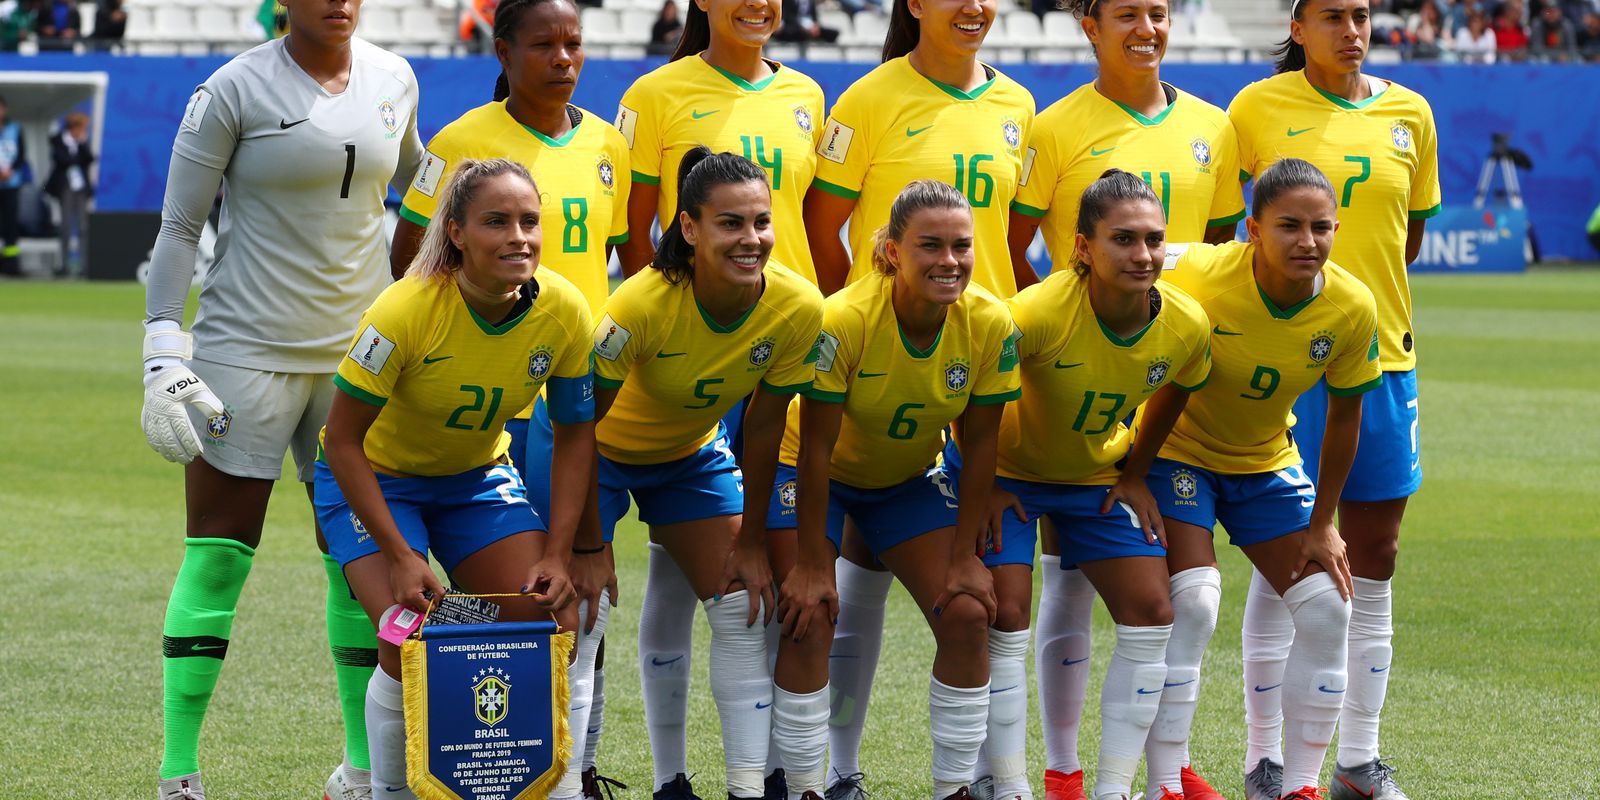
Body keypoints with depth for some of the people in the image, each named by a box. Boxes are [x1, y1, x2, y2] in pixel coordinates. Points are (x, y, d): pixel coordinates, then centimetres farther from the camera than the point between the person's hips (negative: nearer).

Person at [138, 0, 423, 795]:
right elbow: (178, 228, -4)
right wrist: (164, 356, -10)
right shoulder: (234, 91, -7)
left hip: (359, 350, 5)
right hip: (248, 344, -5)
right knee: (217, 557, -5)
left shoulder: (393, 80, 7)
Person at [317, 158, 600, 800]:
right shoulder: (406, 311, -31)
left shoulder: (563, 311, -18)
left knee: (555, 621, -9)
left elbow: (574, 434, -4)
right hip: (374, 478, -4)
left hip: (478, 476, 4)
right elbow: (343, 440, -23)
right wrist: (401, 556, -26)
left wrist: (558, 556, -11)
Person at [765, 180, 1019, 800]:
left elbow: (979, 446, -11)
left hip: (909, 480, 4)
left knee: (967, 615, -9)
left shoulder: (989, 325, -22)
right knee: (809, 620, -18)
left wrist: (964, 556, -10)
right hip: (818, 476, -4)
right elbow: (816, 448, -26)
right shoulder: (843, 320, -33)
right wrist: (812, 566, -24)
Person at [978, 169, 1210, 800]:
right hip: (1009, 470, -4)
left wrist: (1136, 475, 3)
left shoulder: (1186, 325, -20)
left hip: (1100, 475, 4)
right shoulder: (1038, 312, -35)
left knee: (1151, 611, -4)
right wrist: (983, 487, -17)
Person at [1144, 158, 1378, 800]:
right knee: (1192, 603, -21)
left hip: (1267, 463, 4)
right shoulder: (1199, 277, -30)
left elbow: (1343, 416, -4)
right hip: (1177, 452, -4)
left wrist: (1322, 525, 0)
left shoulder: (1352, 308, -18)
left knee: (1327, 608, -4)